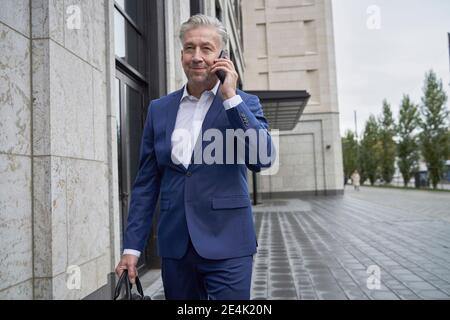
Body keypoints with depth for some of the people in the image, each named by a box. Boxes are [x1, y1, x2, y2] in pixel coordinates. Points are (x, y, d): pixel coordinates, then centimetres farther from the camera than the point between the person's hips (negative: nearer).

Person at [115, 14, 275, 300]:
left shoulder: (244, 103, 0)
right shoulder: (159, 109, 7)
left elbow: (263, 159, -15)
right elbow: (146, 183, 8)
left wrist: (230, 97, -16)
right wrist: (132, 247, 4)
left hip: (226, 245, -2)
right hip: (175, 246, 3)